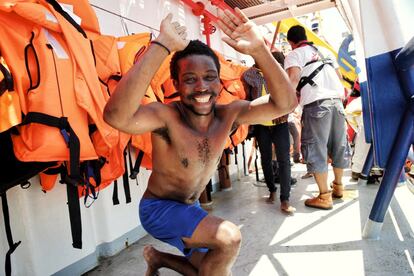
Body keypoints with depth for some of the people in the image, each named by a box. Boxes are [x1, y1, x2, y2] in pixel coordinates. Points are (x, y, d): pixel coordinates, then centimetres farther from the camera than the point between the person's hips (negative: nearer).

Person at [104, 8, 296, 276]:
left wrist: (259, 50, -33)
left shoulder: (228, 114, -13)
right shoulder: (165, 116, -29)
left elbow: (285, 103, -20)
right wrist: (162, 46, -50)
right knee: (229, 237, -25)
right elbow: (116, 116, -50)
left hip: (191, 208, 6)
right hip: (158, 208, -6)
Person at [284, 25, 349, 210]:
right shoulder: (325, 52, 23)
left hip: (316, 104, -7)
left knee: (315, 149, 0)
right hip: (336, 100, 7)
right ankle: (338, 186, 33)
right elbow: (339, 76, 24)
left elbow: (293, 77, -15)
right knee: (338, 145, 16)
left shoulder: (294, 55, 3)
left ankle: (324, 196, 3)